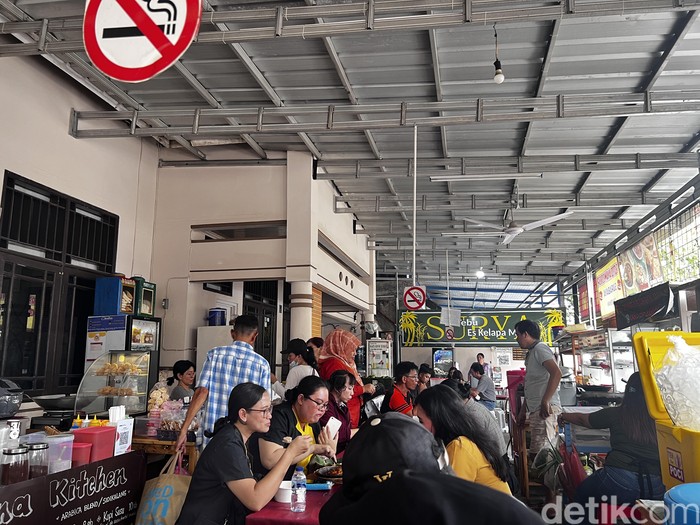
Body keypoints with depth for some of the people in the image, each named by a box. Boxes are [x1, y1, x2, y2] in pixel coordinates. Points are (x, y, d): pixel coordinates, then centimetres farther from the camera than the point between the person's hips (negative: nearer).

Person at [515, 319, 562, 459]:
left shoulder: (539, 348, -8)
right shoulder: (531, 353, 22)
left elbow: (556, 373, -23)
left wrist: (545, 402, -26)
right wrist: (523, 410, 25)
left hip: (545, 409, -10)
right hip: (536, 409, 10)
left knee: (538, 454, -13)